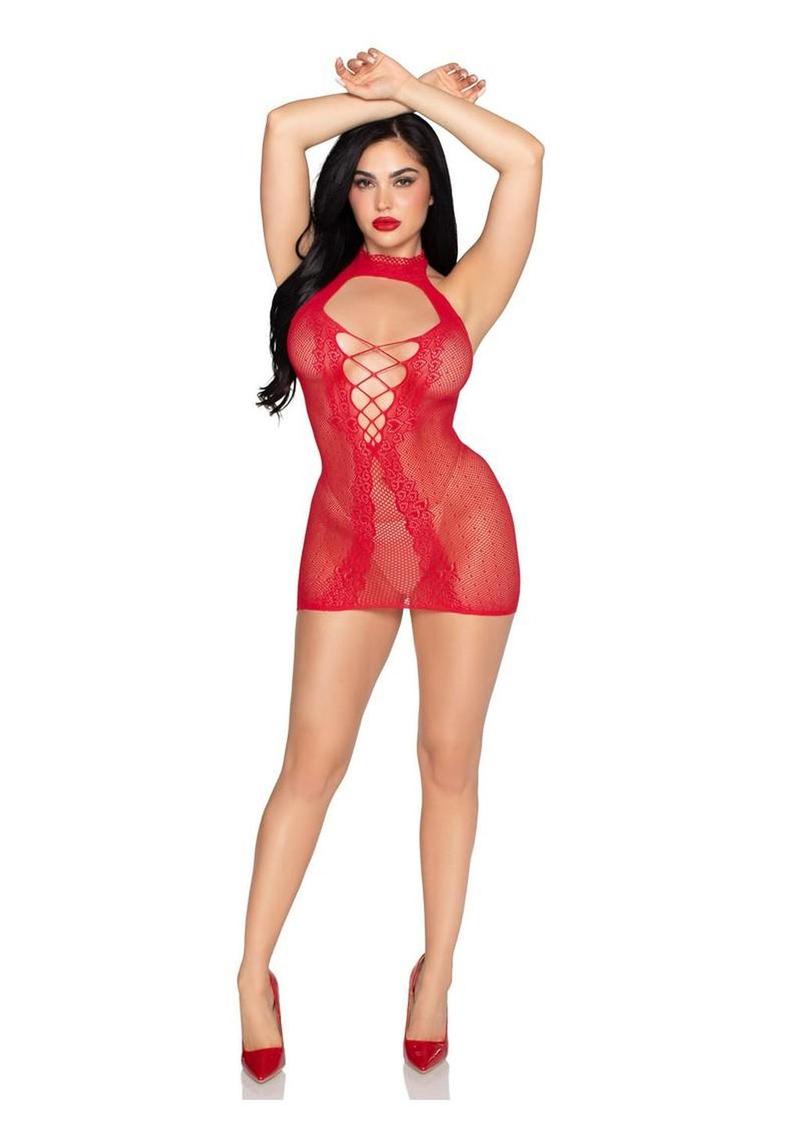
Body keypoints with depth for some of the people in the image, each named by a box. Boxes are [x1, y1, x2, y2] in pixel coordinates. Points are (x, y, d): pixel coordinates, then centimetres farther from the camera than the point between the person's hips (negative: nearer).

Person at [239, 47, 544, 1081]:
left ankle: (437, 972, 20)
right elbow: (284, 126, 1)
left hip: (463, 534, 0)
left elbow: (525, 157, -2)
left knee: (449, 759, 7)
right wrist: (388, 96, 10)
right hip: (347, 543, 1)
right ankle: (253, 974, 15)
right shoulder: (309, 275, 7)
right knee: (311, 762, 2)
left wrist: (413, 92, 5)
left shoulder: (461, 294, 4)